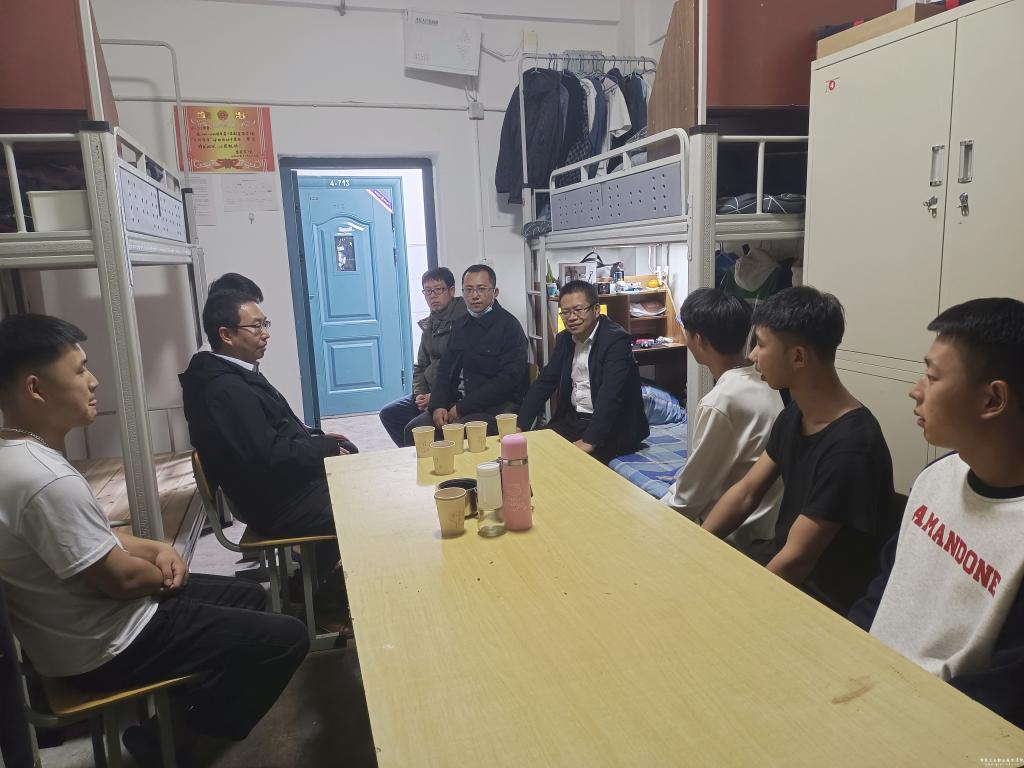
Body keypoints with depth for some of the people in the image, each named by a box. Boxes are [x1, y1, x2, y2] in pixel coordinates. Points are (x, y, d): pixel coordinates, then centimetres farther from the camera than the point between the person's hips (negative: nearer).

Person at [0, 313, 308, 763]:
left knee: (249, 596, 20)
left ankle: (172, 720, 19)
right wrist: (163, 571, -3)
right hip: (104, 648, -10)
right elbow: (120, 577, -25)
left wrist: (153, 548, -1)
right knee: (287, 638, -10)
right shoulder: (47, 479, -32)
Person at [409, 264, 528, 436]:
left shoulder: (509, 326, -8)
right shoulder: (460, 324, 15)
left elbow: (508, 379, -15)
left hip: (499, 406, -7)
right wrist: (438, 405, -3)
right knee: (415, 428, -10)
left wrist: (462, 408, -15)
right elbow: (446, 367, 16)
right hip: (460, 401, 7)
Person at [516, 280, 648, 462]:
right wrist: (519, 426, -6)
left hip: (612, 428, -7)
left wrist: (588, 441, -34)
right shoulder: (564, 339, 7)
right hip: (572, 420, 7)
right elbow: (545, 382, 6)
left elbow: (610, 395, -26)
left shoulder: (616, 339, -17)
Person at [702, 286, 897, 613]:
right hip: (783, 571, 7)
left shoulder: (850, 448, -29)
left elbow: (796, 560, -24)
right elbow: (746, 493, 4)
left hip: (826, 603, -6)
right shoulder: (794, 416, -1)